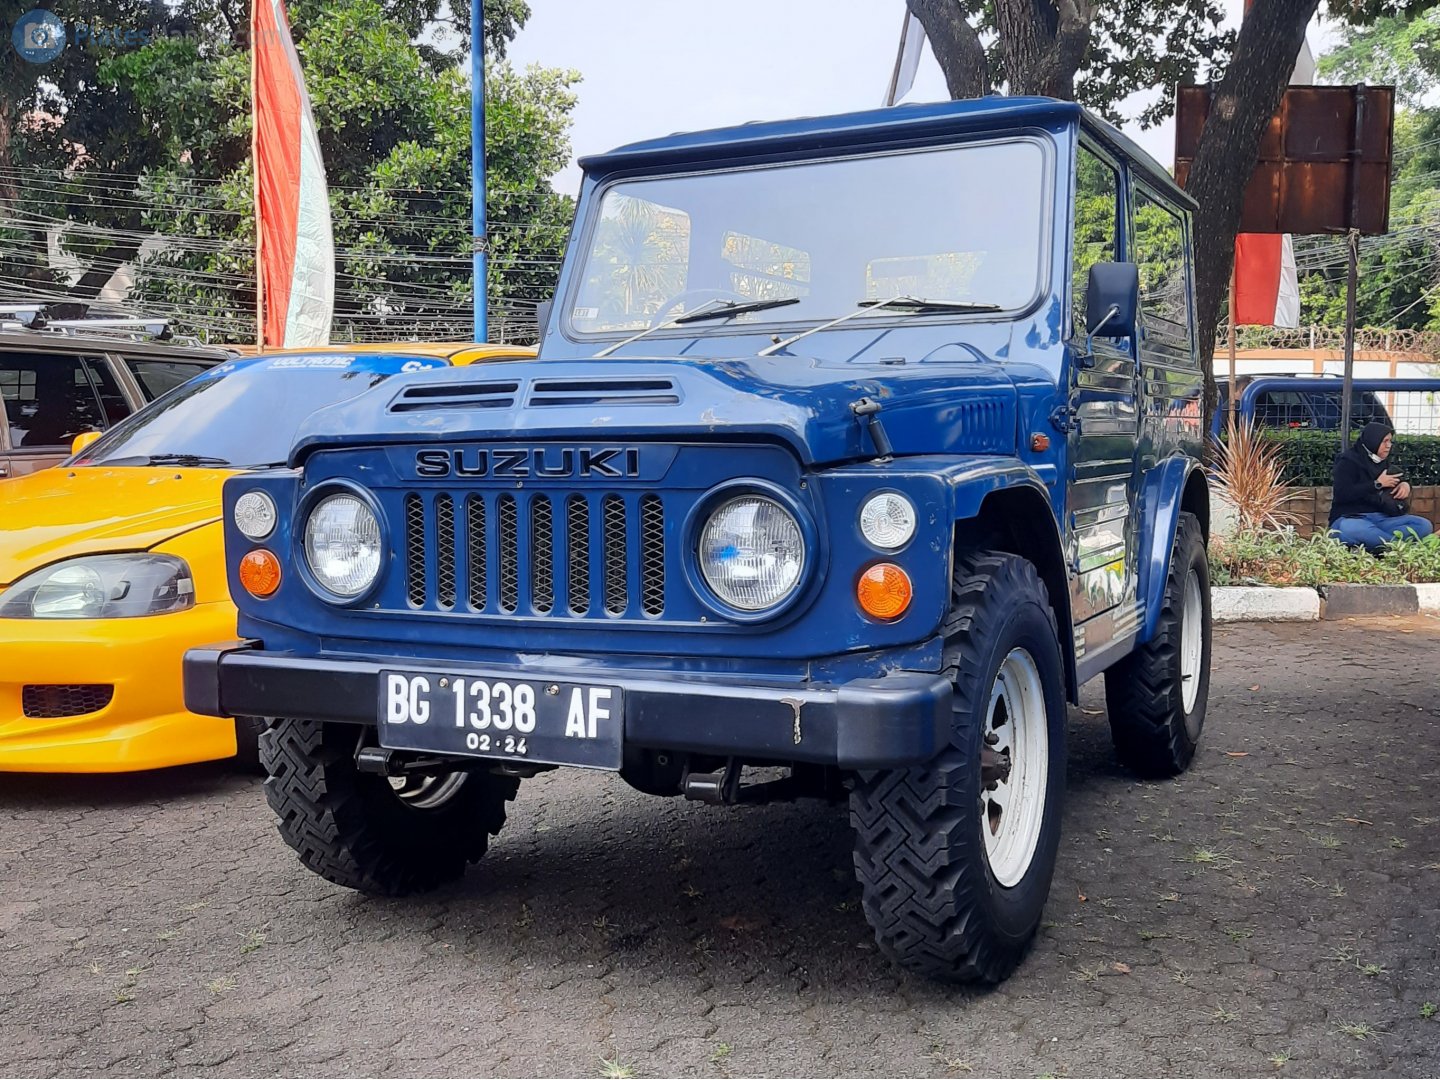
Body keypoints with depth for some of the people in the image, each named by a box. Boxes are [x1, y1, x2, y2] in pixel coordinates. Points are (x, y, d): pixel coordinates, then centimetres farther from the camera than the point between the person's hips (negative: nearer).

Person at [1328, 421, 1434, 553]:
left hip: (1381, 519, 7)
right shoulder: (1348, 461, -2)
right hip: (1351, 518, -7)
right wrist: (1377, 484, -11)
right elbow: (1342, 494, -15)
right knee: (1349, 530, -44)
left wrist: (1405, 485, 8)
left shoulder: (1383, 464, 19)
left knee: (1424, 525, -15)